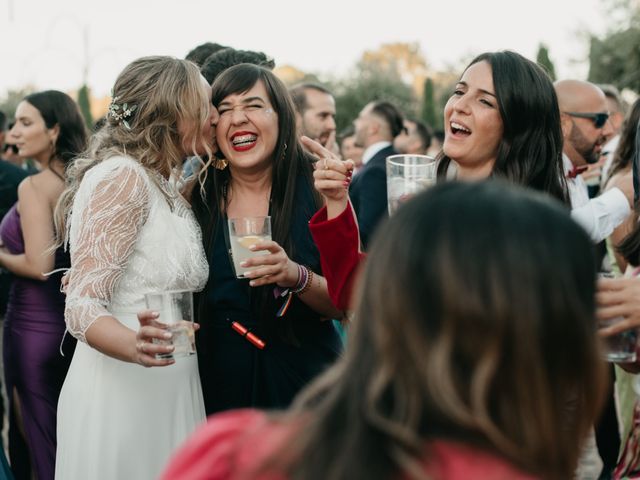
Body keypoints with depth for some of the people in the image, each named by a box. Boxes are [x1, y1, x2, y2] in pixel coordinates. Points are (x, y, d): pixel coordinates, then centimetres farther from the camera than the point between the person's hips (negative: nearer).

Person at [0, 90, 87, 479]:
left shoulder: (33, 186, -16)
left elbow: (39, 265, -22)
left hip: (34, 325, -8)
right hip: (71, 320, 8)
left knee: (36, 435, 5)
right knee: (67, 431, 18)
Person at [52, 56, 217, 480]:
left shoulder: (167, 187, 13)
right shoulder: (121, 175, -14)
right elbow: (83, 306, -20)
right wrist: (134, 345, -39)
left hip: (169, 392, 9)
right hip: (122, 394, -9)